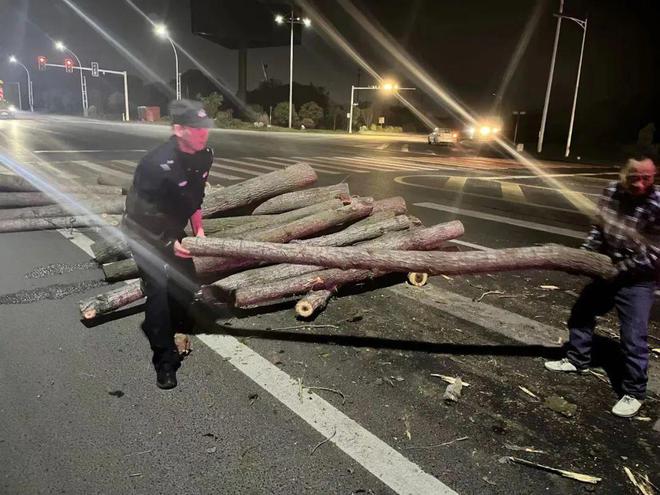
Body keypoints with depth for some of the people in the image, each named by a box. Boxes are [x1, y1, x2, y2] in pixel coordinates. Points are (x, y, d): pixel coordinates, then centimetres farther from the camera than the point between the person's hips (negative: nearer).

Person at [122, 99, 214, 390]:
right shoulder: (157, 164, -33)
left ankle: (179, 330, 38)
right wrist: (168, 244, -19)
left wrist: (198, 228, 0)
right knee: (158, 289, -12)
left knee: (186, 282, 12)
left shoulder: (205, 155, -11)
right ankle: (165, 361, -2)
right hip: (145, 233, -7)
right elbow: (139, 213, -23)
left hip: (172, 230, 7)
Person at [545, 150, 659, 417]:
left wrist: (619, 269, -20)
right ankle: (577, 359, 39)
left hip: (637, 280, -6)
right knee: (581, 313, 18)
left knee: (633, 337, -5)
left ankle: (634, 392, 14)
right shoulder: (611, 192, -6)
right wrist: (585, 253, 0)